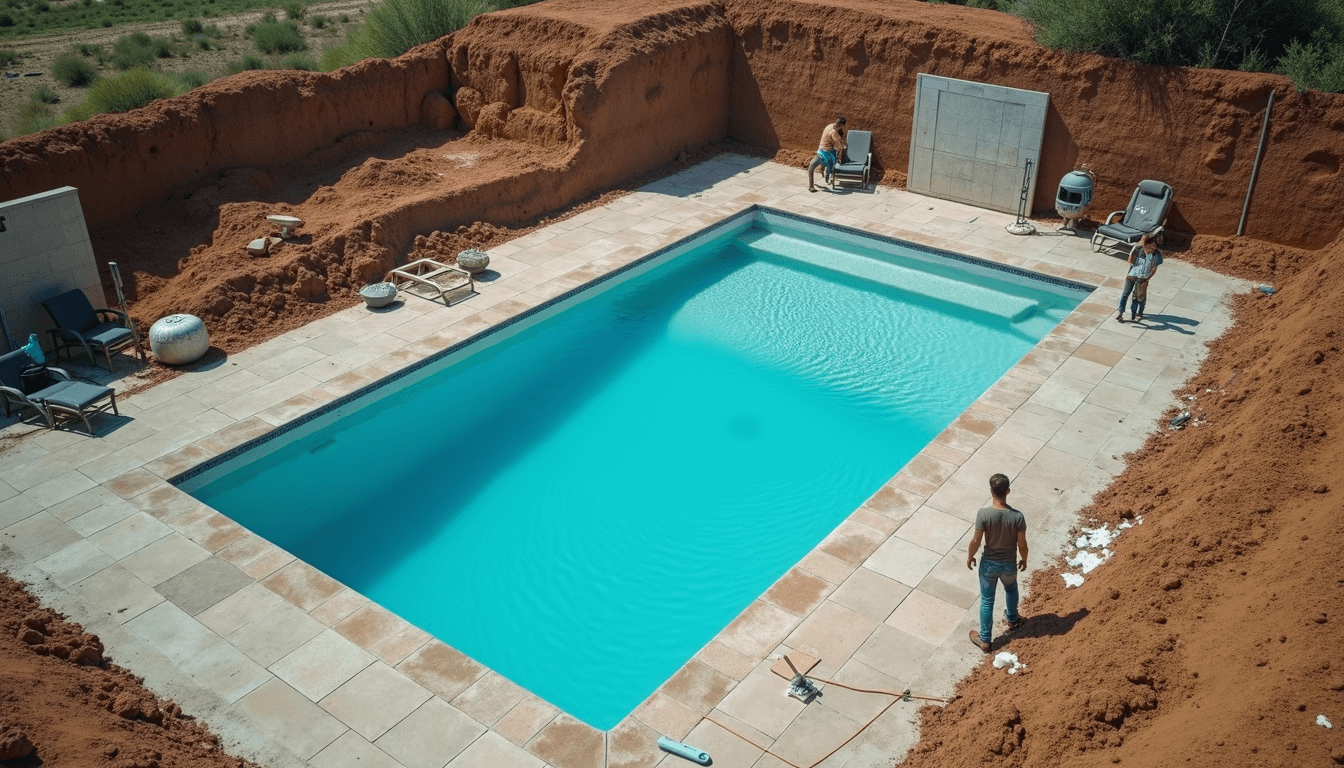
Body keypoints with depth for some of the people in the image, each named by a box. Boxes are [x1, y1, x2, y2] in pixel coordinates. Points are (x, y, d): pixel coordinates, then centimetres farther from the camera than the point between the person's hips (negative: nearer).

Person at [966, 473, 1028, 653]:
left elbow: (976, 541, -18)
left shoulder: (983, 514, -26)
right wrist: (1024, 560, 9)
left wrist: (970, 557, 2)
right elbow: (1022, 544, -12)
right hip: (1009, 564, 1)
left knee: (987, 601, 17)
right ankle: (1012, 620, 57)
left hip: (989, 564, -1)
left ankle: (984, 639, 29)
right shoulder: (1017, 516, -23)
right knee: (1011, 590, 34)